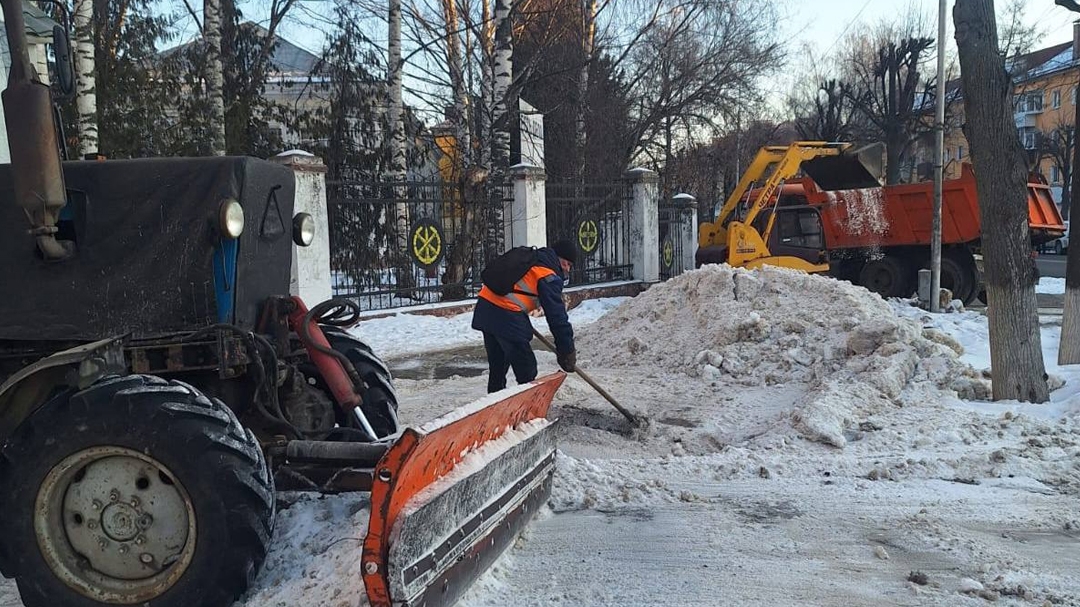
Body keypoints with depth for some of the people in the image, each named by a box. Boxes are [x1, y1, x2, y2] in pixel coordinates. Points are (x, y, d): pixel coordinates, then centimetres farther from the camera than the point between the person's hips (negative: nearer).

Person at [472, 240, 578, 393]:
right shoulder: (549, 277, -5)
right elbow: (556, 316, -8)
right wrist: (567, 351, -4)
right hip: (506, 316, -9)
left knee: (497, 364, 20)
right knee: (526, 370, -3)